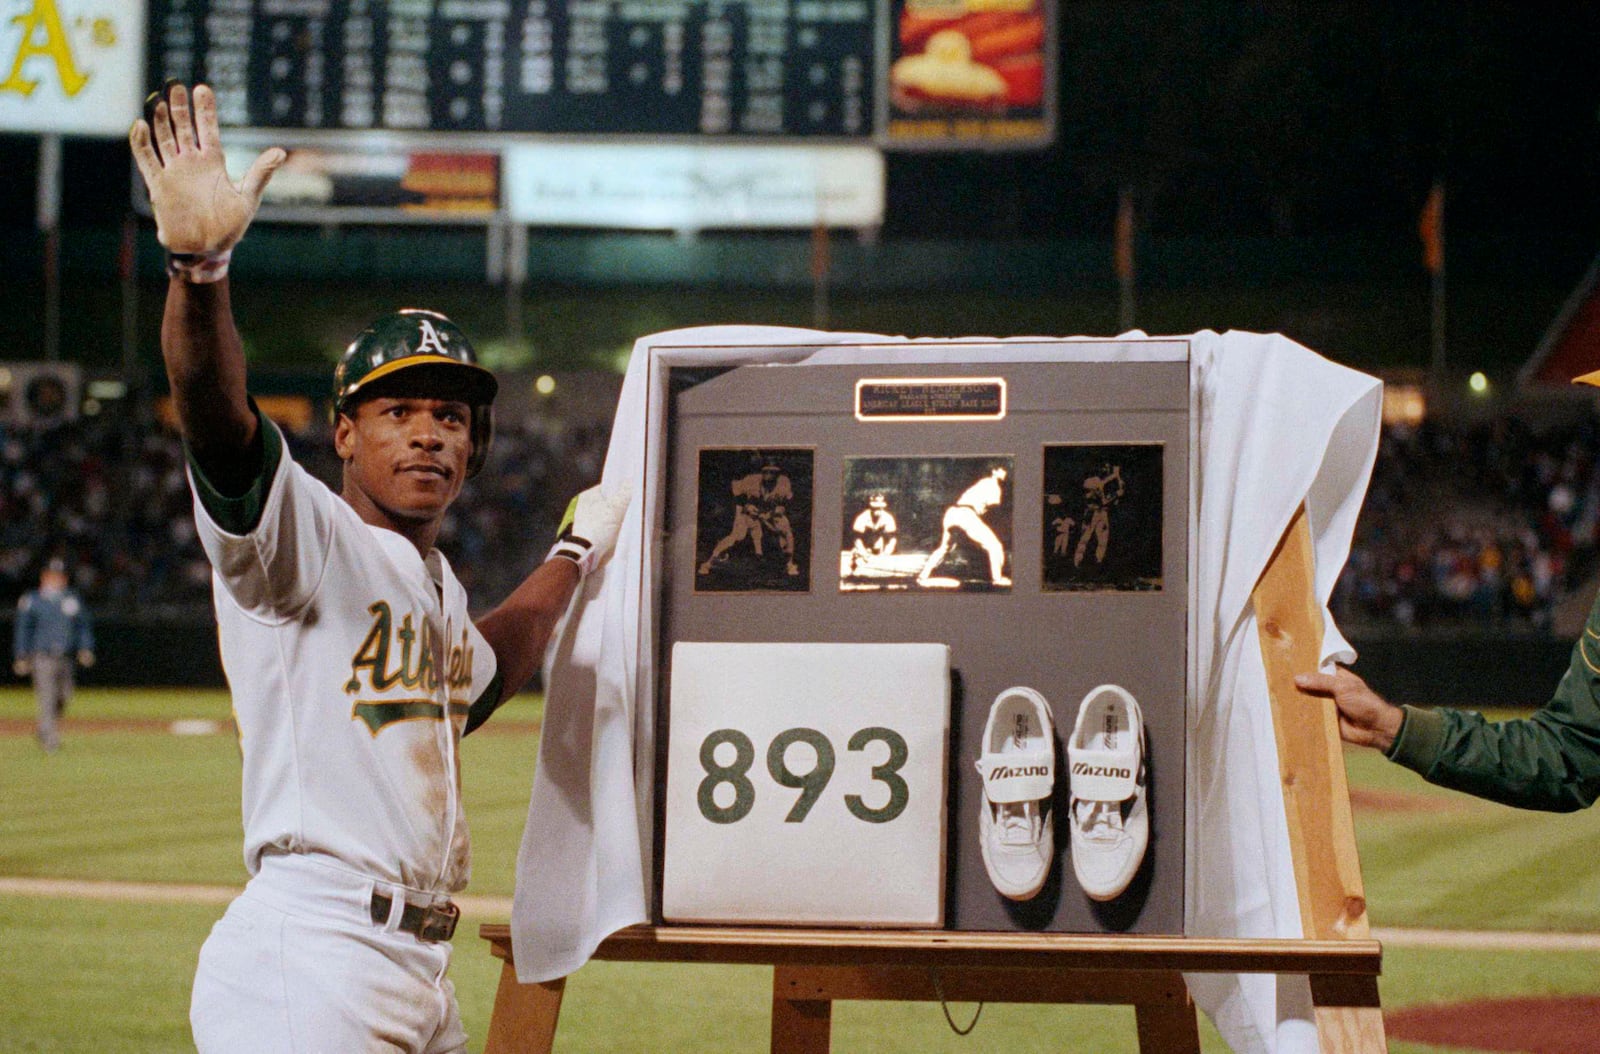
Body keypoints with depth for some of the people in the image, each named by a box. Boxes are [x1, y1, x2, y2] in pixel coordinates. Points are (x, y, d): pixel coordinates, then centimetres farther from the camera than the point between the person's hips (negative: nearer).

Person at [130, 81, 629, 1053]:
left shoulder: (438, 584, 20)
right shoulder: (304, 533, -6)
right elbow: (218, 422, -26)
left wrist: (575, 555, 47)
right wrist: (199, 262, -41)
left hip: (420, 974, 9)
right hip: (310, 962, -9)